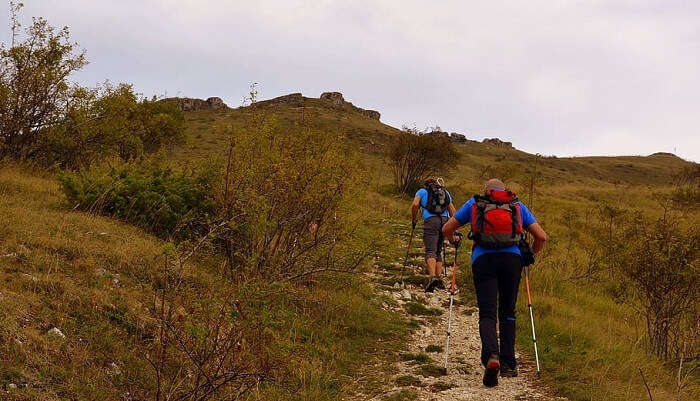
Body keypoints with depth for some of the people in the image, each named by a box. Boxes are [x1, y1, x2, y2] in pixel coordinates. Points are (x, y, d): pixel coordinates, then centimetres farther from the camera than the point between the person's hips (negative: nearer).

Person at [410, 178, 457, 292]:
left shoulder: (422, 191, 15)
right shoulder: (446, 192, 26)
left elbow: (415, 205, -3)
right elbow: (453, 211, 22)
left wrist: (414, 219, 10)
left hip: (431, 220, -4)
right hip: (445, 221, 4)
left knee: (430, 251, -11)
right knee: (438, 251, 15)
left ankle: (433, 277, -32)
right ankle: (439, 280, 10)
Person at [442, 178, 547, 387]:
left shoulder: (474, 203, 20)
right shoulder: (518, 206, 22)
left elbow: (447, 229, 21)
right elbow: (541, 236, 16)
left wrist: (454, 241, 43)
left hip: (483, 259, -1)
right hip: (512, 258, 1)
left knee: (487, 313, -4)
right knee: (507, 313, 15)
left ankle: (491, 356, -29)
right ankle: (508, 364, 15)